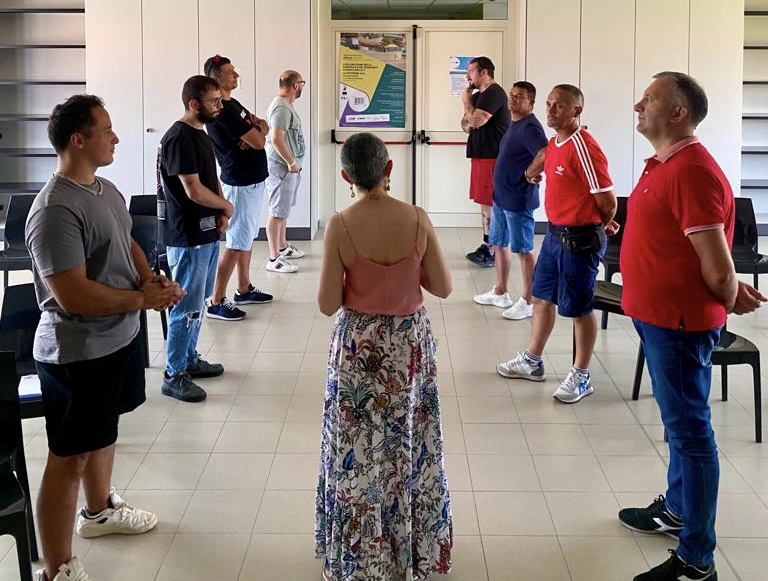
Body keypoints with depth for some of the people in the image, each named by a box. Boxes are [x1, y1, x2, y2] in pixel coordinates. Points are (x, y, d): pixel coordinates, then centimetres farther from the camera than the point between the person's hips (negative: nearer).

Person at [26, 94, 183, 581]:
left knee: (104, 430, 27)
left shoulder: (105, 188, 5)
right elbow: (73, 295, -30)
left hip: (120, 337, 10)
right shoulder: (56, 210, -27)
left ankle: (99, 510, 49)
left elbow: (127, 243, 19)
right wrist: (142, 298, -19)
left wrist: (152, 279, -2)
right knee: (69, 457, -1)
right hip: (78, 353, -9)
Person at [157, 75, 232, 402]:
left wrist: (220, 213, 3)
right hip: (187, 236, -10)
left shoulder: (199, 134, 12)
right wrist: (227, 207, -7)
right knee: (187, 307, -5)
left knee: (197, 302, 18)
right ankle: (173, 376, 3)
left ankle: (190, 360, 30)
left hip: (206, 232, 10)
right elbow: (194, 190, -23)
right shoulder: (179, 138, -19)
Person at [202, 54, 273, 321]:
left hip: (251, 180, 10)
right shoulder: (221, 111, -21)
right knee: (236, 242, -7)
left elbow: (264, 128, 13)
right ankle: (217, 302, -2)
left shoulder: (233, 104, 11)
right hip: (241, 184, -10)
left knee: (246, 237, 18)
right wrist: (256, 129, 0)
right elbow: (259, 141, -23)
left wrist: (255, 127, -11)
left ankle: (244, 290, 30)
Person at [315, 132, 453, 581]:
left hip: (358, 345, -2)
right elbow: (443, 287, -4)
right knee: (410, 445, 18)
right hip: (410, 342, 2)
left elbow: (328, 304, -13)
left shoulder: (340, 226, -16)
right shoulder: (417, 219, -11)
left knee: (358, 451, 11)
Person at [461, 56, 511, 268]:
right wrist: (469, 122, -6)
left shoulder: (494, 93, -13)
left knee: (489, 204, -8)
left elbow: (475, 120, -22)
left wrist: (466, 101, -6)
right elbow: (466, 125, 18)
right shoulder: (479, 95, 18)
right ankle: (487, 246, 17)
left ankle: (492, 252, -4)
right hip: (481, 154, 10)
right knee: (486, 203, 12)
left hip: (491, 157, -10)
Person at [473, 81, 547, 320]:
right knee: (499, 244, 18)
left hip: (518, 199, -10)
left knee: (524, 250, -2)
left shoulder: (530, 127, -18)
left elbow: (545, 156, -34)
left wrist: (529, 175, -20)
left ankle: (528, 301, 6)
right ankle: (500, 293, 31)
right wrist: (500, 185, 16)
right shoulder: (514, 125, 13)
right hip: (501, 196, 10)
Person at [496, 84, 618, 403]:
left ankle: (581, 377, 17)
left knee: (578, 309, 3)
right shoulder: (553, 144, 8)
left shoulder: (584, 147, -21)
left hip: (579, 239, -9)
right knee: (542, 298, 19)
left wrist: (602, 227, -1)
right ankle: (532, 361, 34)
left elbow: (607, 201, -18)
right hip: (555, 233, 9)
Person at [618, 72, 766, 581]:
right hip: (660, 316, 10)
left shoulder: (693, 171, -23)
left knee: (690, 430, -4)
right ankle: (677, 509, 39)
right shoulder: (665, 163, 11)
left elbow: (717, 266, -22)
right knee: (680, 423, 22)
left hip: (680, 322, -10)